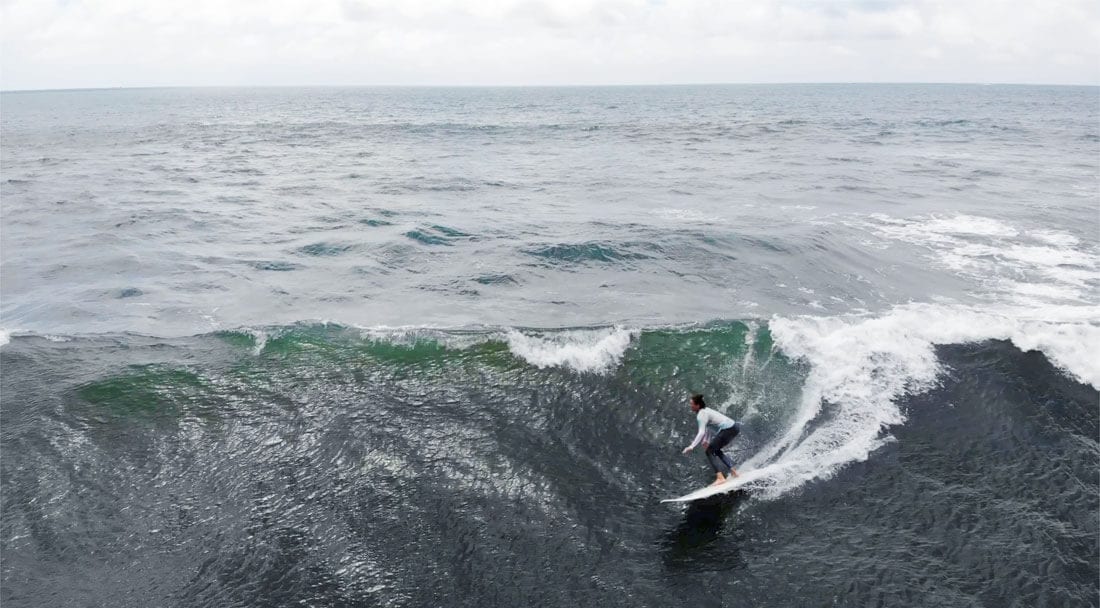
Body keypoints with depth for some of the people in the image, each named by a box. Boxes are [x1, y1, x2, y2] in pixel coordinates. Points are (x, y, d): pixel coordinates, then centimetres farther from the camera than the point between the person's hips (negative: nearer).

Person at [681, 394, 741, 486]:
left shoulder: (701, 414, -16)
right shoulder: (705, 410, 13)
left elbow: (701, 432, -25)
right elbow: (704, 427, 23)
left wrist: (692, 446, -28)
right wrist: (705, 440, 13)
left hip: (728, 429, -10)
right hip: (733, 427, 10)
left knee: (710, 451, -7)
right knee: (716, 450, 24)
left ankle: (720, 478, -18)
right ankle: (733, 471, 24)